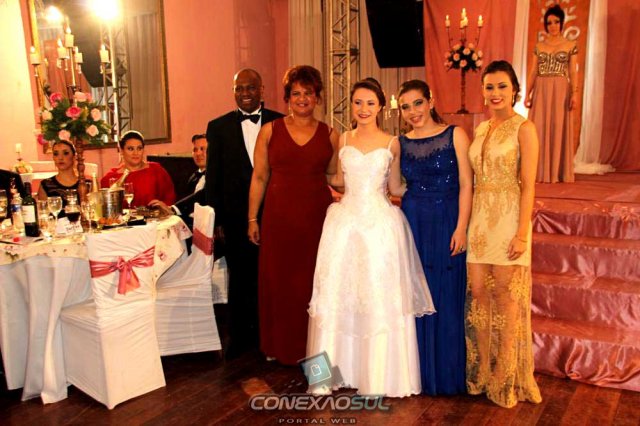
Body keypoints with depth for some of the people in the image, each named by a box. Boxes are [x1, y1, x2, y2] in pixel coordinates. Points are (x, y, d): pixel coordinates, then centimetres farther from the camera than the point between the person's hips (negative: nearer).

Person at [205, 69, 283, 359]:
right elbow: (213, 178, 2)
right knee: (239, 278, 14)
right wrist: (216, 221, -3)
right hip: (236, 218, 1)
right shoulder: (219, 127, 2)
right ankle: (239, 335, 31)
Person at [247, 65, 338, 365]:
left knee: (313, 282, 6)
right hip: (279, 216, 0)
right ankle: (281, 346, 25)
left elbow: (334, 179, 11)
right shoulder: (269, 131, 4)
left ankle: (312, 345, 26)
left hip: (317, 216, 1)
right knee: (278, 281, 6)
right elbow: (259, 177, 5)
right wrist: (252, 219, 3)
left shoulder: (330, 135, 6)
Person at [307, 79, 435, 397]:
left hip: (380, 223, -1)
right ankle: (330, 370, 17)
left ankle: (379, 375, 16)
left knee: (380, 296, 1)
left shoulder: (392, 143, 4)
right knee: (336, 293, 3)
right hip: (345, 221, 2)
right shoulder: (342, 140, 8)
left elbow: (395, 188, 9)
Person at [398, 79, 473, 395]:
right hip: (412, 222, 3)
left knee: (446, 297, 4)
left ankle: (447, 373, 23)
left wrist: (461, 228, -13)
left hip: (447, 223, -3)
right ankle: (420, 370, 25)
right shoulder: (401, 143, 8)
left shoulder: (455, 135, -2)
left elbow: (466, 185, -5)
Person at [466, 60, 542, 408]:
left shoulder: (524, 128, -6)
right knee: (478, 293, 8)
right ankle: (482, 369, 24)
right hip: (479, 218, 6)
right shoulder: (481, 129, 13)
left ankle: (507, 378, 20)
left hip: (508, 219, -6)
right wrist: (466, 223, 9)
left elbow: (528, 185, -10)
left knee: (504, 295, 2)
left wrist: (522, 233, -15)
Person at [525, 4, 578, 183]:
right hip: (540, 91, 2)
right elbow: (532, 72, 7)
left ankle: (558, 171, 6)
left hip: (561, 91, -2)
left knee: (558, 129, -1)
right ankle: (540, 171, 6)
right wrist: (527, 94, -1)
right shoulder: (538, 46, 10)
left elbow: (573, 72, 0)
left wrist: (575, 94, -11)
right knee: (539, 129, -1)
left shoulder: (571, 46, 4)